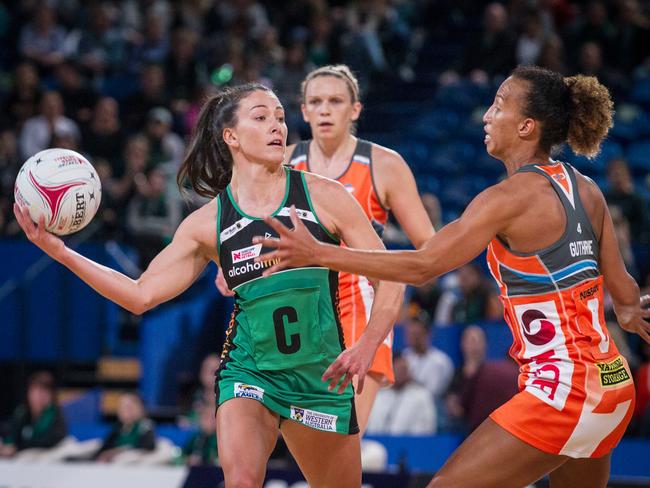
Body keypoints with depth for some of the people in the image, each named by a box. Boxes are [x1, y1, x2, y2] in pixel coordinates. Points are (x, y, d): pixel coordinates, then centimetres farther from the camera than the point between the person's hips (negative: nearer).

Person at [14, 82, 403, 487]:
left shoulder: (323, 196, -3)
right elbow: (142, 294, 3)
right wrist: (60, 251, -4)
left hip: (321, 377, 1)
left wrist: (366, 347, -16)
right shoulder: (208, 222, 1)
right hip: (249, 372, -1)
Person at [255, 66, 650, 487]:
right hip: (613, 386, 9)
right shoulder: (587, 191, 9)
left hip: (563, 388, -9)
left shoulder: (511, 197, -12)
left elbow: (423, 266, -17)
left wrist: (317, 254, -15)